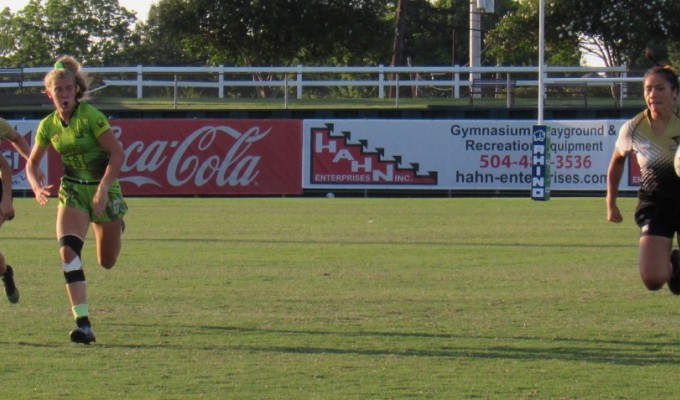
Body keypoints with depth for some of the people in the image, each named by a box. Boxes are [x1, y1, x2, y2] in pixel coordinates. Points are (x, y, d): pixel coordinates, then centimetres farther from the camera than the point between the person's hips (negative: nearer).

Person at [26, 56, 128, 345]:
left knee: (107, 262, 10)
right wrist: (37, 187, -7)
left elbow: (117, 153, -18)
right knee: (68, 249, -22)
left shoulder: (90, 116, -16)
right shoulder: (48, 125, -1)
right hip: (72, 191, 3)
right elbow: (32, 162, 12)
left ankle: (117, 227, 49)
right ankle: (83, 323, -26)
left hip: (103, 190, -3)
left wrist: (103, 189, -24)